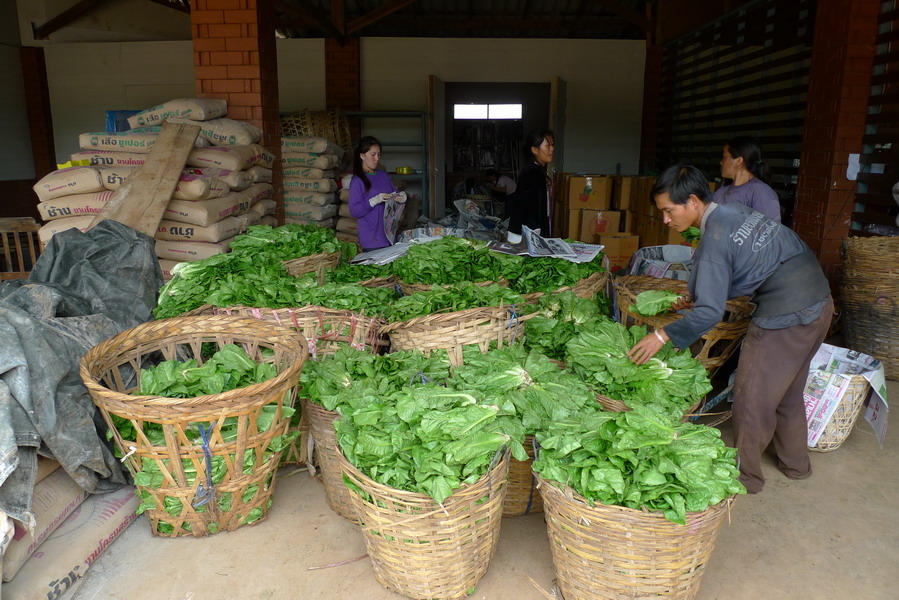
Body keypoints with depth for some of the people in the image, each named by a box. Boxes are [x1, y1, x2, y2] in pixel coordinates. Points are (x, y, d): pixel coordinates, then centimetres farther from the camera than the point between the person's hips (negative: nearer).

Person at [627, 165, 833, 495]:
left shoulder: (713, 242, -19)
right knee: (788, 390, 25)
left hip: (784, 317, -10)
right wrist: (697, 299, 19)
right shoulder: (736, 210, 7)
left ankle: (746, 474, 20)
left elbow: (710, 312, -21)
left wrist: (663, 335, -16)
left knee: (752, 398, 5)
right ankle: (795, 463, 41)